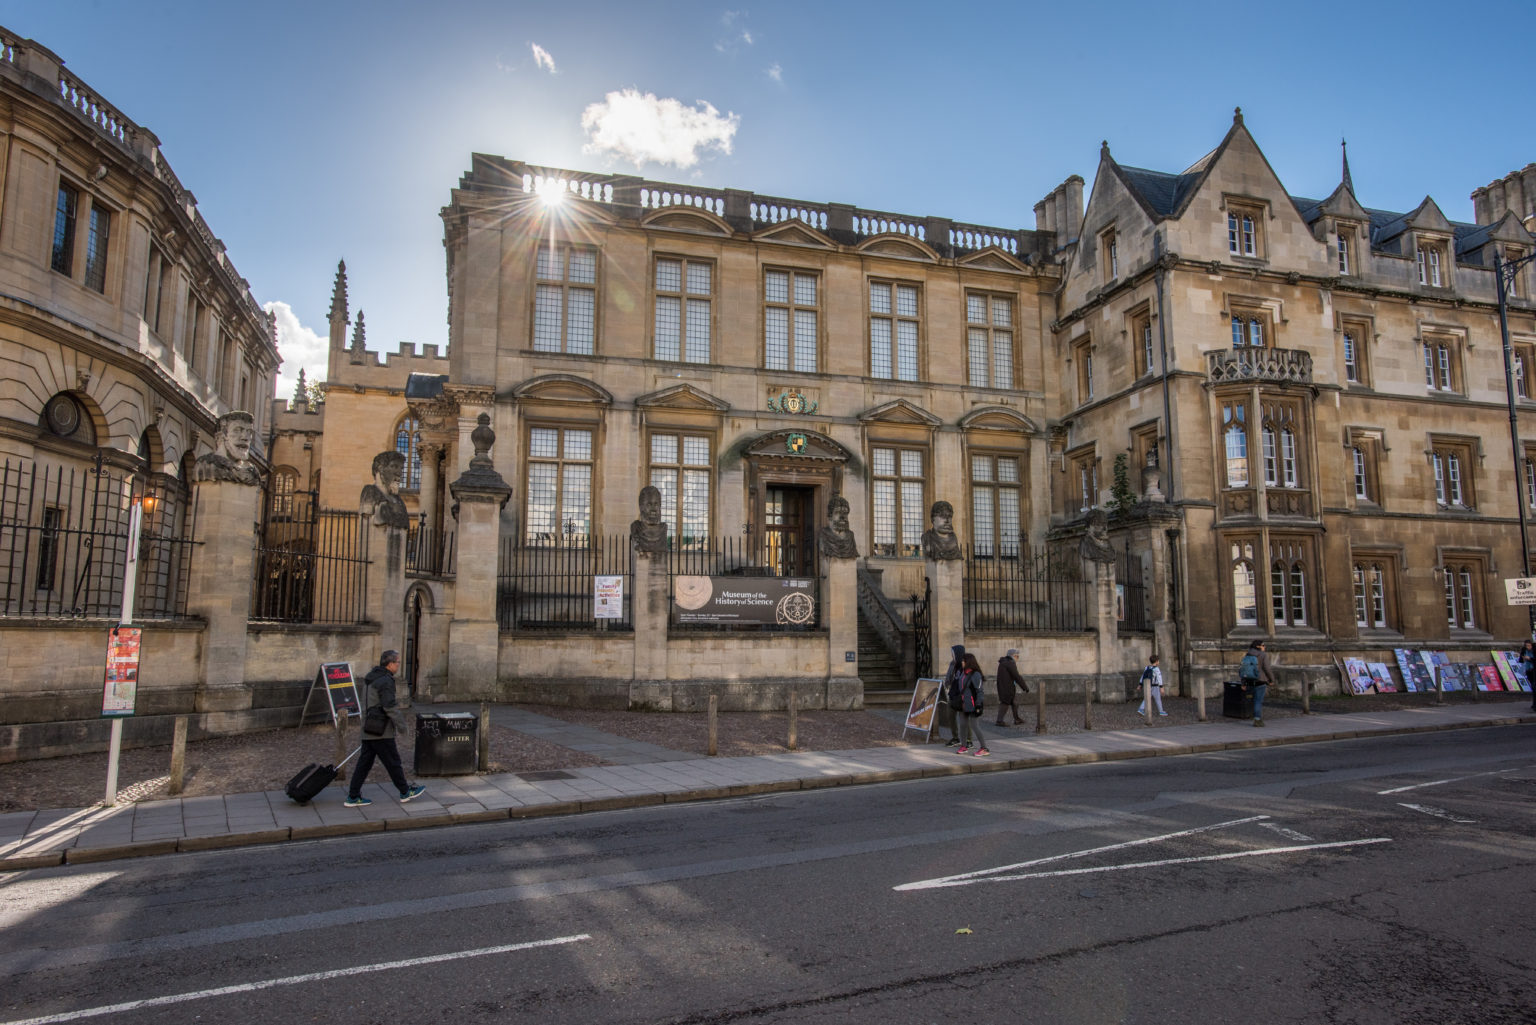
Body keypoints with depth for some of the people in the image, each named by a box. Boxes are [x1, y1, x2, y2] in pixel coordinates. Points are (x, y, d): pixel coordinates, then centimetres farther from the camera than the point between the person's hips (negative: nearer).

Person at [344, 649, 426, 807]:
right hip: (381, 732, -9)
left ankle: (353, 797, 13)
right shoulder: (386, 681, -19)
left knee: (364, 762, 12)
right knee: (393, 762, 4)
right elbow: (390, 707, -21)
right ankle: (405, 792, 16)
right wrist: (401, 724, -10)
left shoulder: (370, 677, 11)